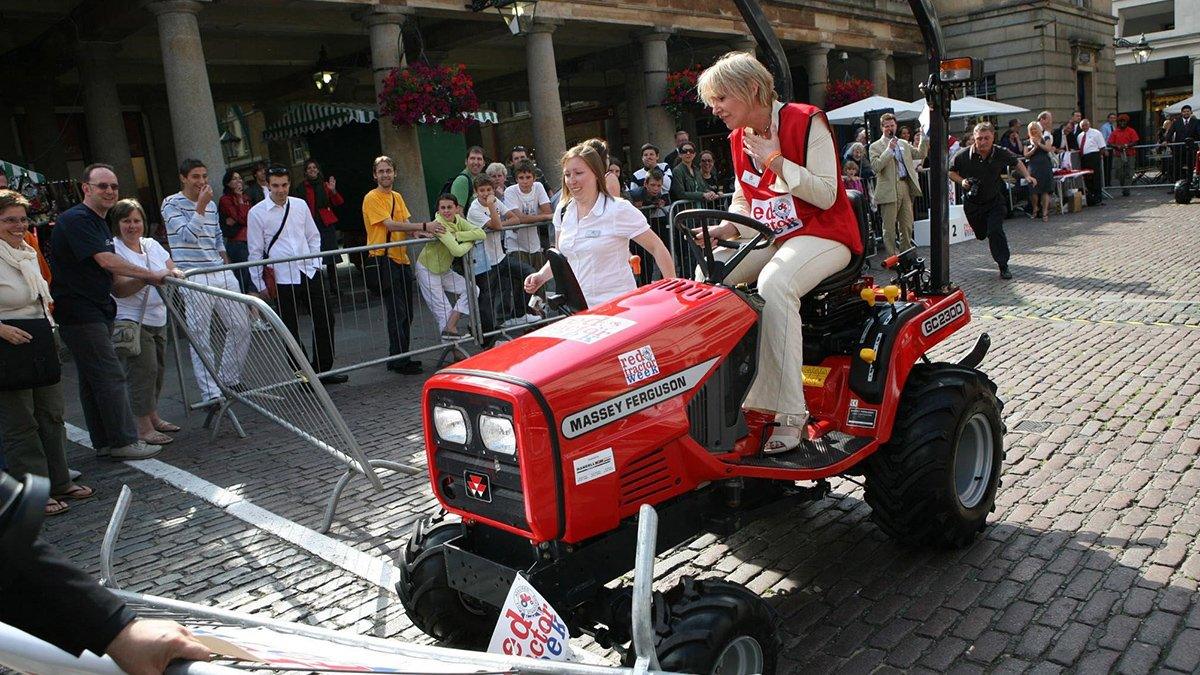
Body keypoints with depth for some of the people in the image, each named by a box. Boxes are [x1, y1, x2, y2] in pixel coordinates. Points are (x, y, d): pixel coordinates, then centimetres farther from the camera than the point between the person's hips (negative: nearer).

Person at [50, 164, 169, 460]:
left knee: (93, 379, 13)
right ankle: (124, 442, -2)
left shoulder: (99, 222, 18)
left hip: (96, 310, 10)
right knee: (111, 376, -9)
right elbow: (105, 261, -23)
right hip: (79, 311, -10)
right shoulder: (75, 219, -14)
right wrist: (152, 275, -19)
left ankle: (104, 443, 20)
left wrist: (145, 280, 9)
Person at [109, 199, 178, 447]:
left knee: (158, 369, 12)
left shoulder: (152, 245, 14)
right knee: (143, 370, -9)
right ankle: (143, 427, -3)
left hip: (158, 319, 7)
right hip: (132, 321, -7)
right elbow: (119, 289, -17)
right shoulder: (113, 250, -7)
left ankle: (153, 417, 27)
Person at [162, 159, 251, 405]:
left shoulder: (211, 204, 16)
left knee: (241, 326, 7)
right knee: (200, 337, -3)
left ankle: (230, 379, 23)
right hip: (194, 278, -6)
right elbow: (188, 235, -15)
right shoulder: (171, 204, -3)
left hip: (221, 274, 6)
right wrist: (201, 206, -18)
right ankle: (211, 392, 3)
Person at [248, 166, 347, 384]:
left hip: (309, 272, 4)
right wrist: (260, 284, -3)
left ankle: (323, 370, 23)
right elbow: (255, 251, -2)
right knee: (291, 330, 2)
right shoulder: (257, 212, -3)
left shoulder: (300, 205, 7)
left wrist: (316, 263, 4)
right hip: (283, 278, -4)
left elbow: (313, 236, 15)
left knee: (325, 320, 8)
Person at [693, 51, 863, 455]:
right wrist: (721, 231, -6)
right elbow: (743, 202, 15)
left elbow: (827, 195, -16)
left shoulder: (806, 121, -11)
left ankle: (789, 415, -36)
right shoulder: (739, 139, 11)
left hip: (821, 235, -8)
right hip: (769, 238, 8)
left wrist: (775, 160, -21)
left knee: (773, 285, -36)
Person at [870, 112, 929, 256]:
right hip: (889, 191, -6)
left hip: (906, 187, 6)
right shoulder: (876, 146, -1)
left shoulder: (904, 143, 18)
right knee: (889, 228, -1)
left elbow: (920, 154, 17)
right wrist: (889, 149, -17)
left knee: (907, 226, 12)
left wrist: (925, 138, 5)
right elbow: (876, 167, -14)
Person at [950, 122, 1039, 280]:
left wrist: (1027, 176, -4)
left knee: (995, 231, -18)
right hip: (972, 203, 1)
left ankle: (1003, 266, -7)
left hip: (995, 200, -1)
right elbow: (950, 171, -2)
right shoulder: (963, 155, -18)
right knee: (981, 234, 14)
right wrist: (962, 181, -20)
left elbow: (1017, 162, 9)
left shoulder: (1001, 154, -12)